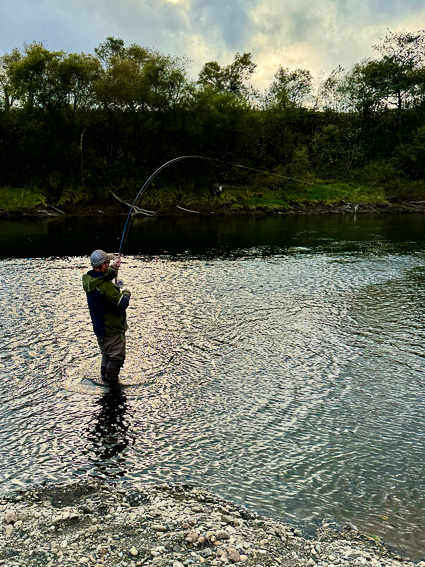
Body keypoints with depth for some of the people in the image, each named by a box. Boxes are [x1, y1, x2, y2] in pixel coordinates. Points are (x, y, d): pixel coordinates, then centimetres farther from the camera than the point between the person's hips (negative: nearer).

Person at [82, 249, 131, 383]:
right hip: (113, 329, -9)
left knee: (106, 355, 26)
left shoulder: (88, 279, -2)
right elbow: (122, 303, -26)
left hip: (99, 328, 9)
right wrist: (126, 293, -6)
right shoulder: (105, 286, -29)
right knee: (117, 357, 5)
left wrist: (113, 268, 11)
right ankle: (111, 383, 14)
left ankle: (104, 376, 40)